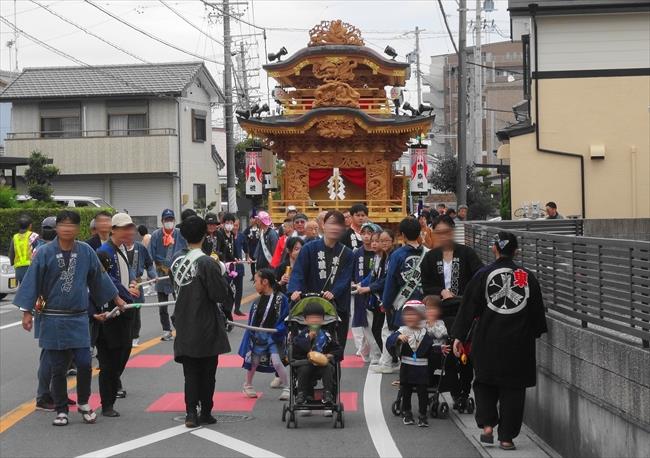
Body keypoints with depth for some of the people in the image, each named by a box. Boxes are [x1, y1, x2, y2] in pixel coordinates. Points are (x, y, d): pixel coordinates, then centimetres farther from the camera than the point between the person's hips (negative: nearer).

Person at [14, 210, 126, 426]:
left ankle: (83, 403, 18)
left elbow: (99, 277, 12)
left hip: (78, 318, 1)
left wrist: (116, 298, 18)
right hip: (52, 319, -1)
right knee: (58, 368, 5)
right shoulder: (45, 252, -6)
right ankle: (61, 410, 19)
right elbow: (32, 282, -4)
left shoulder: (86, 252, 0)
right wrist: (27, 312, -6)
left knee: (84, 363, -5)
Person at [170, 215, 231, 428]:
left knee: (190, 371, 9)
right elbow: (220, 295, -18)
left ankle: (191, 412, 1)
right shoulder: (207, 263, -19)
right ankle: (205, 413, 14)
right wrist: (220, 274, -3)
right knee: (207, 371, 8)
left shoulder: (177, 260, 1)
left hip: (184, 325, 5)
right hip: (206, 326, -5)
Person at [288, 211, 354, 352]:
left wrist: (333, 293, -25)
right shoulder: (310, 248, 0)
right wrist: (295, 290, -27)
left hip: (338, 307, 2)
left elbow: (345, 278, -6)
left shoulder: (347, 254, 5)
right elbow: (298, 272, -8)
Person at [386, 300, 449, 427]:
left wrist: (440, 348, -1)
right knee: (406, 391, 10)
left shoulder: (425, 333, 4)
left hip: (422, 369, 1)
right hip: (406, 368, -1)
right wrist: (398, 337, -35)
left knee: (423, 392, 2)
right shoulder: (402, 331, -4)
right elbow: (389, 341, -18)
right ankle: (407, 413, 25)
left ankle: (423, 416, 10)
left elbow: (430, 348, 13)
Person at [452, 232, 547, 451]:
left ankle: (487, 425, 2)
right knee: (513, 387, 8)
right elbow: (537, 310, 8)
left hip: (488, 341, -1)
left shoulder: (483, 275, -5)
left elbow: (468, 308, -4)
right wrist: (534, 333, 23)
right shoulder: (527, 277, 0)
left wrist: (459, 337, 0)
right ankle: (506, 437, 7)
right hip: (519, 342, 1)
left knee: (485, 383, 17)